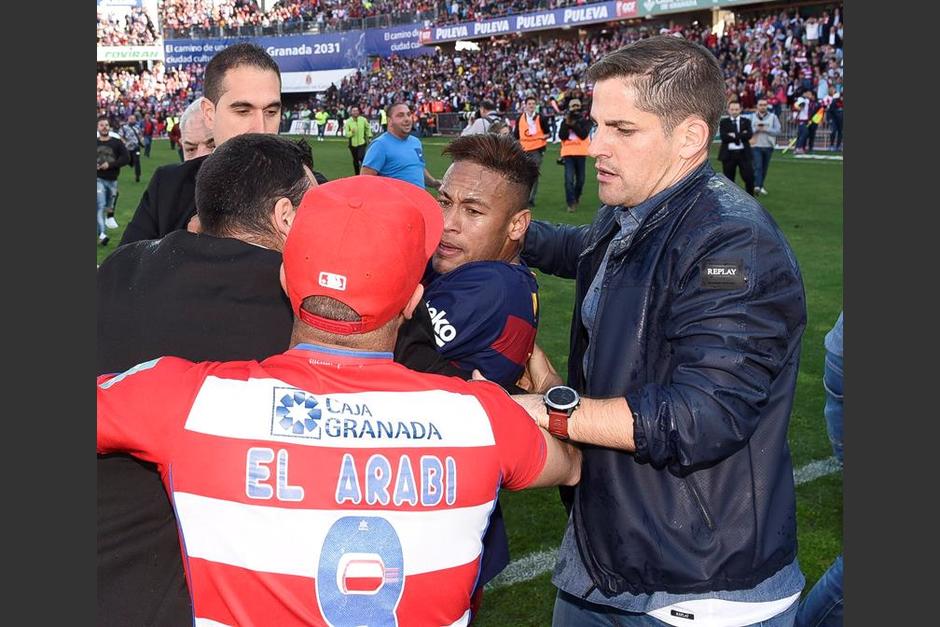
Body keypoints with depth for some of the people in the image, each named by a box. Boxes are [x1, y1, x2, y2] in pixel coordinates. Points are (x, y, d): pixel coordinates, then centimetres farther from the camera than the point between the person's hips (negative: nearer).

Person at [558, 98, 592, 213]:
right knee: (569, 179, -11)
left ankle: (577, 197, 34)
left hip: (581, 153, 0)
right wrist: (567, 123, -13)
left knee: (580, 179, 9)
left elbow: (584, 134, -11)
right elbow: (562, 136, -4)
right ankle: (571, 203, -9)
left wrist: (573, 124, -15)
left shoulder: (585, 120, 5)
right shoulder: (565, 121, 10)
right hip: (568, 153, 0)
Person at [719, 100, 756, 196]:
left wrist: (734, 135, -14)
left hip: (743, 153, 1)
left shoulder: (746, 121, 8)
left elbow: (749, 135, -9)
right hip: (728, 154, 0)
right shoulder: (723, 122, 5)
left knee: (749, 178, -3)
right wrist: (741, 135, -12)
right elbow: (723, 136, -12)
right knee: (729, 180, 5)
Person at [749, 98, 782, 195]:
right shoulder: (752, 117, 6)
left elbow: (777, 131, -4)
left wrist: (765, 129, -13)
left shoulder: (773, 117, 5)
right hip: (756, 146, -1)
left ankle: (760, 185, 21)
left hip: (768, 146, 1)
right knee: (757, 166, -14)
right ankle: (757, 186, -21)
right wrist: (756, 129, -15)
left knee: (764, 168, 9)